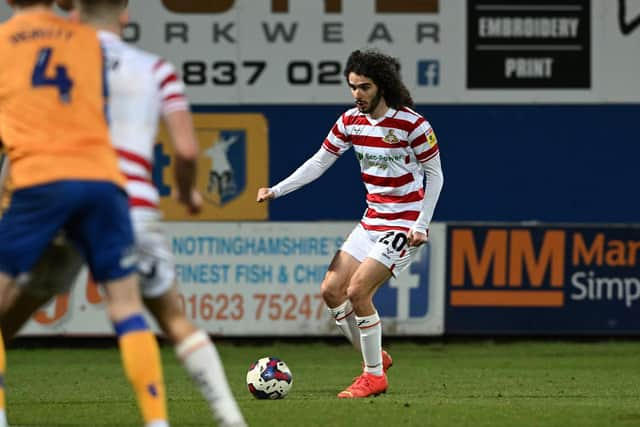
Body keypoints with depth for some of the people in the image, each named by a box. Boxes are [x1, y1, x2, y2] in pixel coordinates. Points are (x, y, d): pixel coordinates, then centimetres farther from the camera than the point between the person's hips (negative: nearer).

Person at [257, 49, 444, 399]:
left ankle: (375, 376, -4)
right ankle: (375, 359, 17)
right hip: (372, 221, 7)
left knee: (358, 291, -18)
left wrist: (422, 225, -14)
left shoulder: (411, 124, -16)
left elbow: (434, 174, -8)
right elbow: (319, 162, 8)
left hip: (404, 225, -7)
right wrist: (277, 190, -3)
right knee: (331, 291, 0)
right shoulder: (351, 121, 2)